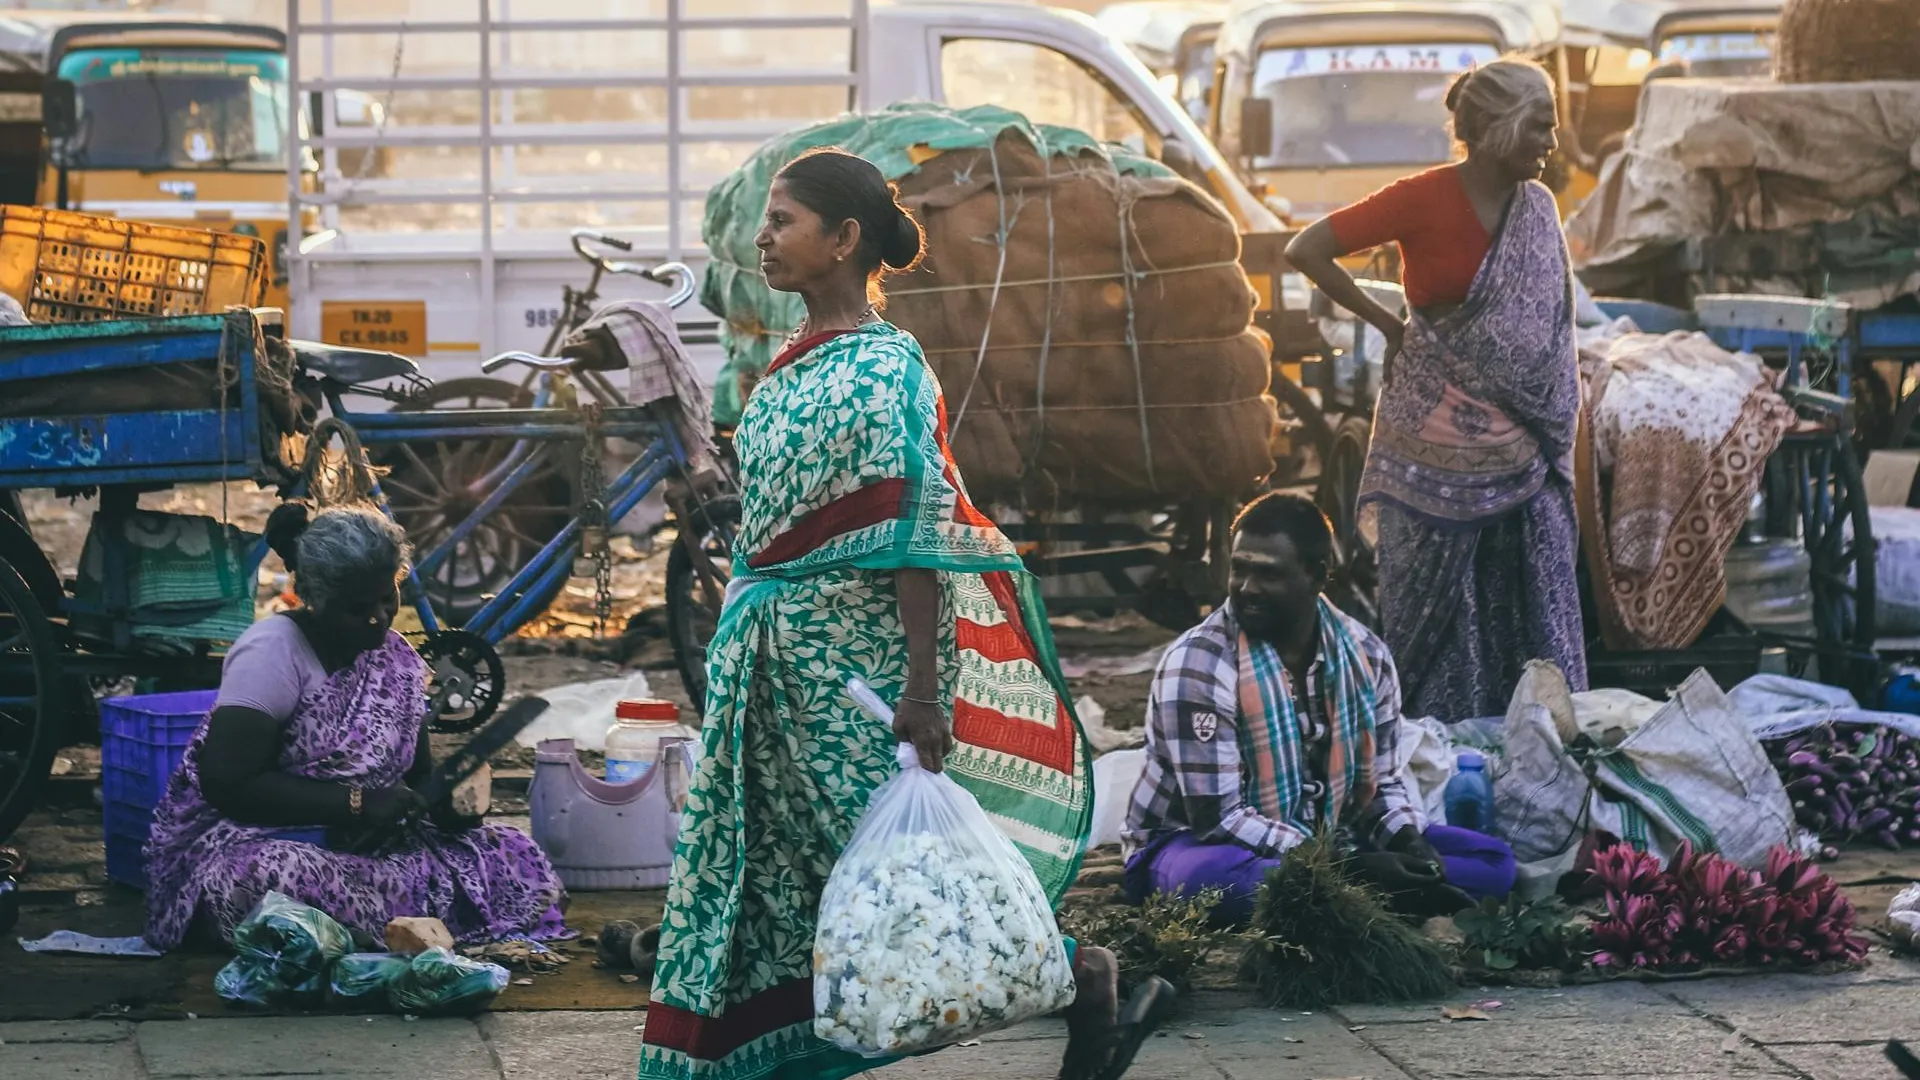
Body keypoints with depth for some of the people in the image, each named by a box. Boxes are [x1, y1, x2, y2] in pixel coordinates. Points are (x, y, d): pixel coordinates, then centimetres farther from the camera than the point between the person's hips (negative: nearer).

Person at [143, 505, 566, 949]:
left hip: (362, 847, 7)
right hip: (253, 841, -6)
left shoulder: (397, 659, 7)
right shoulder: (272, 652, -14)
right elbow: (227, 783, -22)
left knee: (518, 858, -9)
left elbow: (418, 775, 14)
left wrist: (449, 799, -10)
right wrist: (355, 802, -23)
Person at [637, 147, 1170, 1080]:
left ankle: (1083, 978, 9)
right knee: (776, 863, 11)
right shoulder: (795, 363, 10)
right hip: (778, 653, 8)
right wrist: (744, 637, 19)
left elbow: (916, 539, -21)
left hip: (853, 658, -8)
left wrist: (924, 688, -25)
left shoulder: (881, 369, -16)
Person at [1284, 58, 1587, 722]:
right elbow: (1306, 251, -12)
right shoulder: (1424, 199, -12)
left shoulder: (1537, 208, 4)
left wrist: (1553, 431, 6)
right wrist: (1388, 325, -5)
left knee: (1535, 597, 5)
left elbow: (1553, 321, 12)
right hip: (1437, 436, -5)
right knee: (1434, 594, 3)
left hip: (1517, 438, 5)